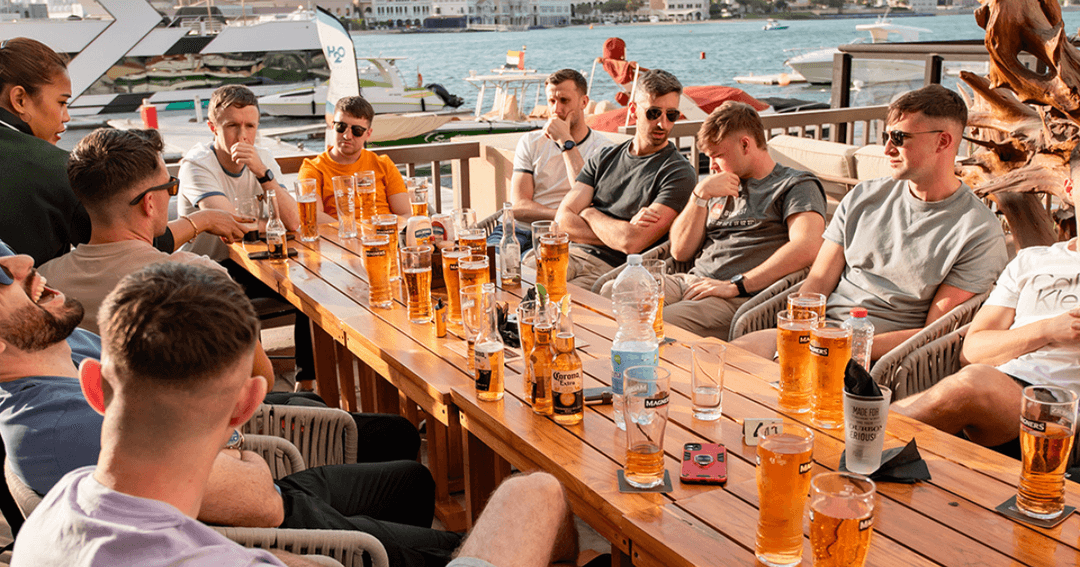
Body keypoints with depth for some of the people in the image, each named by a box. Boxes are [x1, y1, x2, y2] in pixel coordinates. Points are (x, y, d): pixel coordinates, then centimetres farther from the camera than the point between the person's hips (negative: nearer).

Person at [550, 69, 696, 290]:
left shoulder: (680, 174, -3)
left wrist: (590, 213, 3)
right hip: (572, 254, 5)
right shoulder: (605, 158, 16)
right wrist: (620, 233, -9)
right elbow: (563, 220, 5)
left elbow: (632, 243, -15)